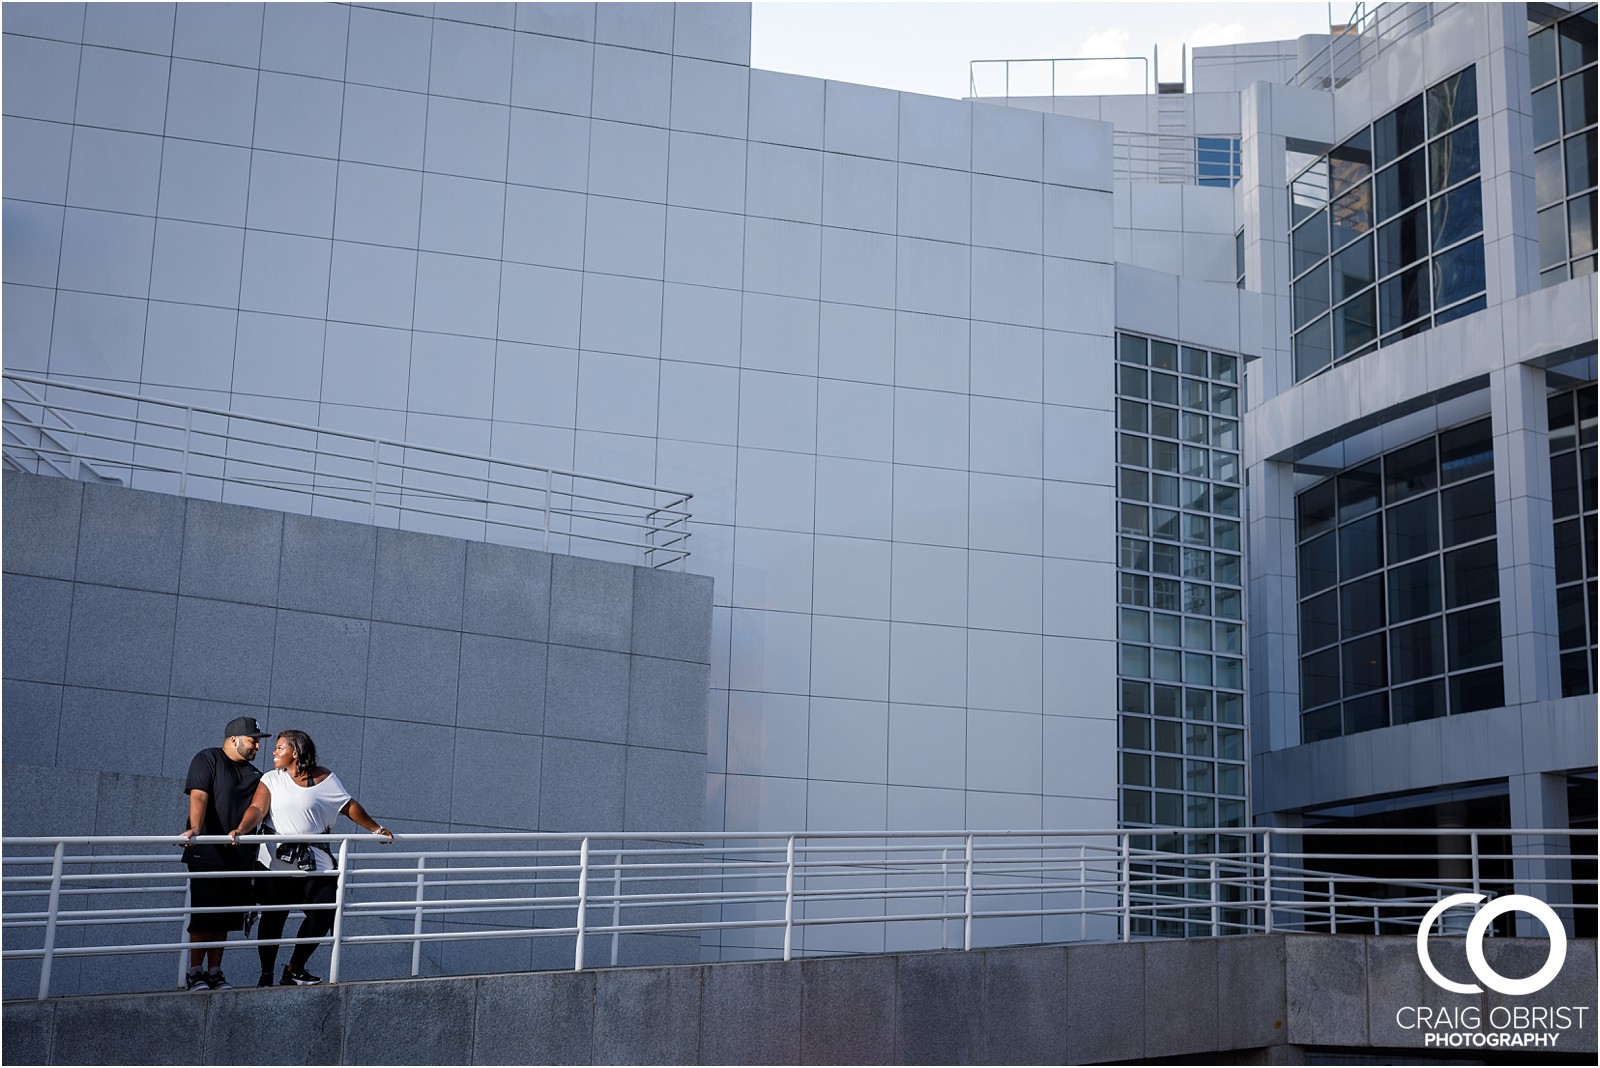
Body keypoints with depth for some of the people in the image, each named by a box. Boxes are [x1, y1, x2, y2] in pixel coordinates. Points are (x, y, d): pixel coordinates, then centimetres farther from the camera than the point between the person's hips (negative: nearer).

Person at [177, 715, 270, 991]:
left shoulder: (254, 775, 20)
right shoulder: (207, 759, -1)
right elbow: (198, 796, -15)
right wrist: (196, 828, -30)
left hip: (239, 857, 6)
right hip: (207, 854, -6)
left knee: (223, 920, 7)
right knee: (203, 918, -6)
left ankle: (214, 972, 13)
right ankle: (195, 973, 2)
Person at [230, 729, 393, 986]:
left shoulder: (324, 779, 4)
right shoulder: (272, 779, 4)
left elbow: (349, 806, 10)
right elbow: (257, 809, -9)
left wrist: (376, 829, 11)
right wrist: (240, 830, -27)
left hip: (315, 861, 1)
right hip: (276, 860, -1)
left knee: (323, 913, -5)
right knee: (273, 917, 1)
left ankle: (294, 970, 12)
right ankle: (266, 976, 13)